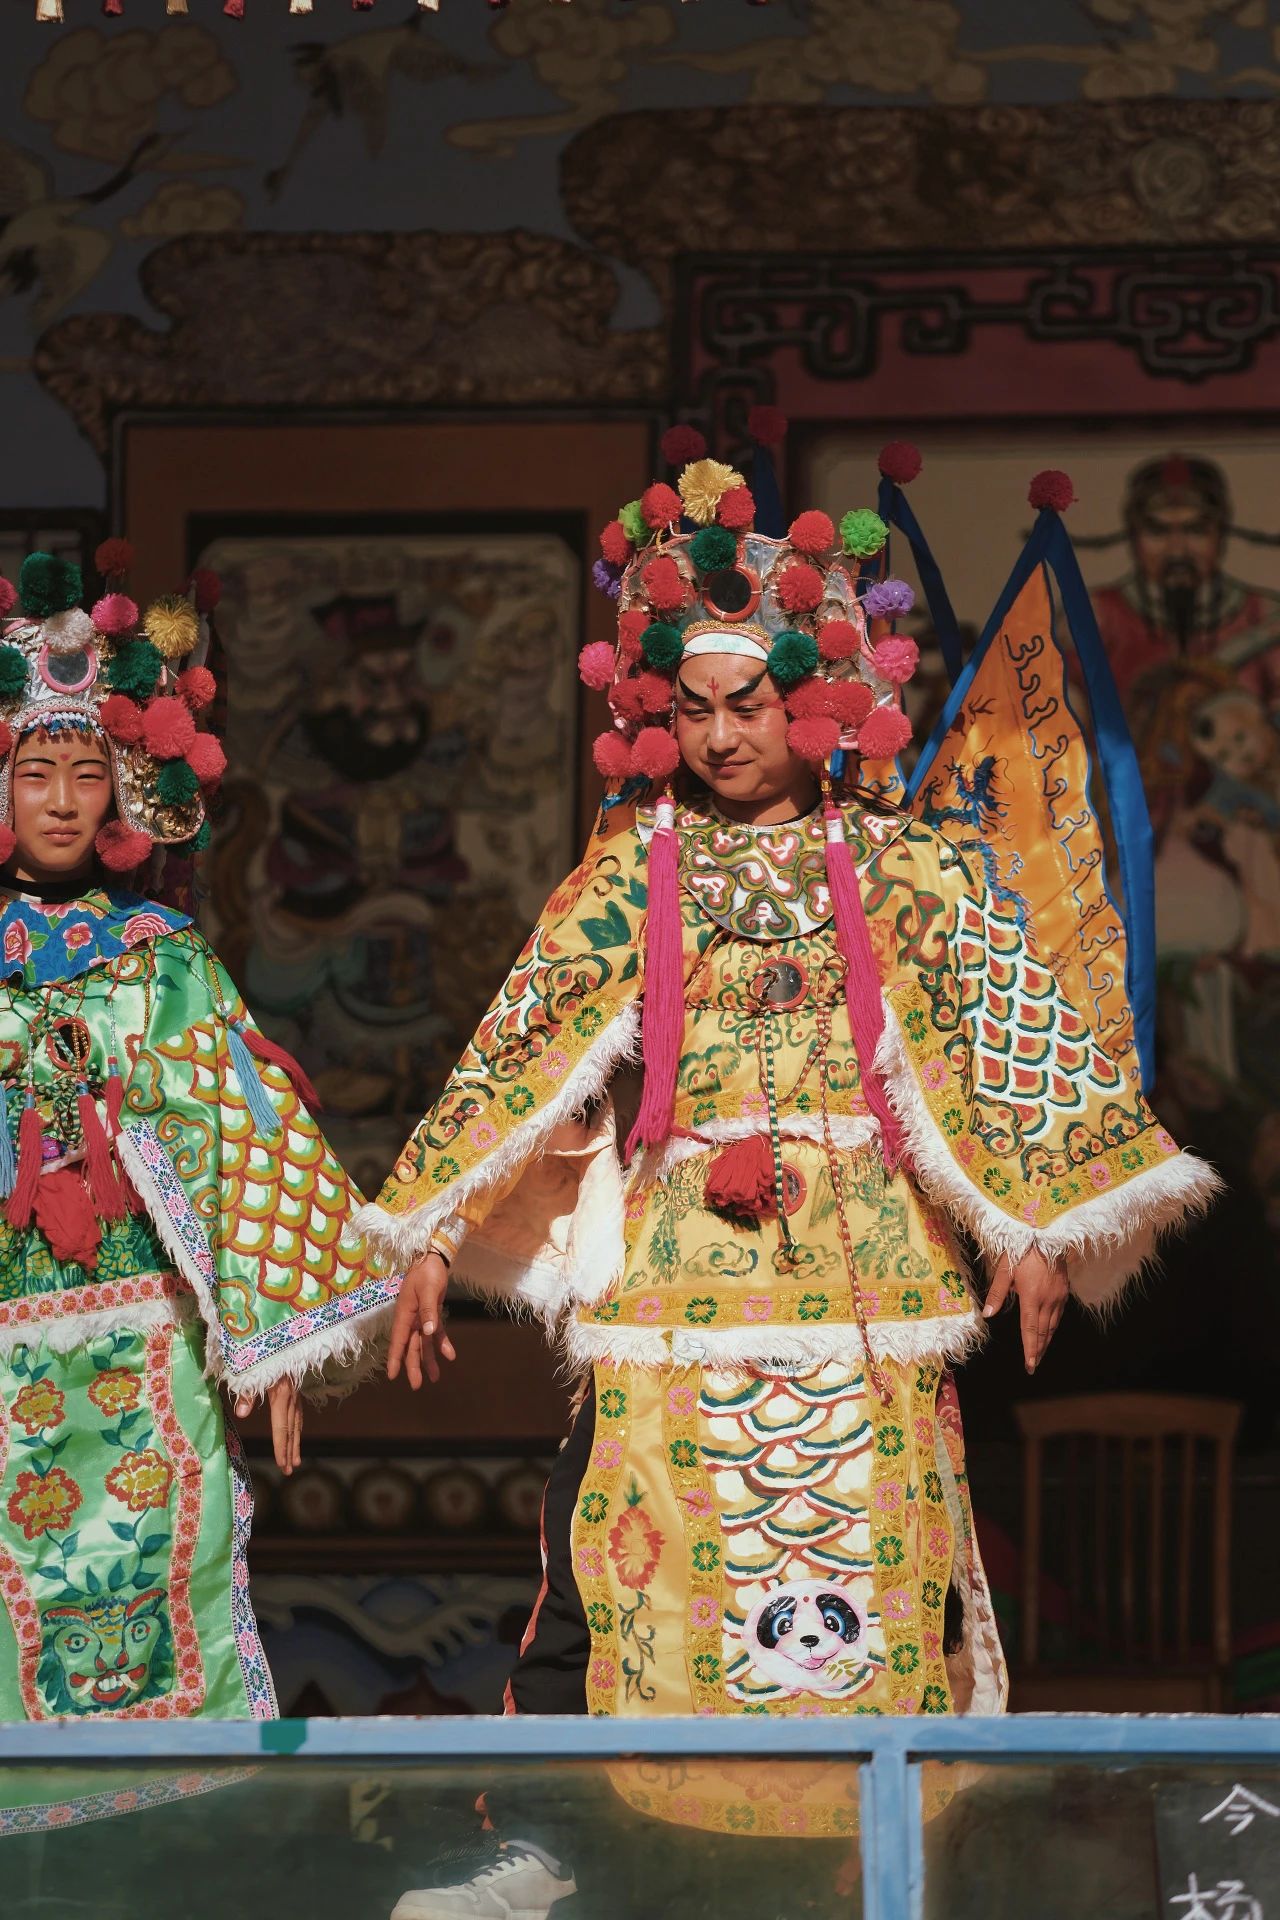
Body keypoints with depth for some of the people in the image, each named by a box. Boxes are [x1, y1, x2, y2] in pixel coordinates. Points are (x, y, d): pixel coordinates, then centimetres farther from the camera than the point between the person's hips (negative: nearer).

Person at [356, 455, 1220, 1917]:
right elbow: (518, 1056, 7)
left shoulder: (901, 876, 4)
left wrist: (1034, 1229, -2)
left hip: (860, 1278, 0)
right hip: (671, 1287, 1)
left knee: (868, 1571, 1)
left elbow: (1011, 1038, 4)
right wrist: (435, 1237, 4)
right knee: (614, 1563, -3)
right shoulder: (627, 878, 6)